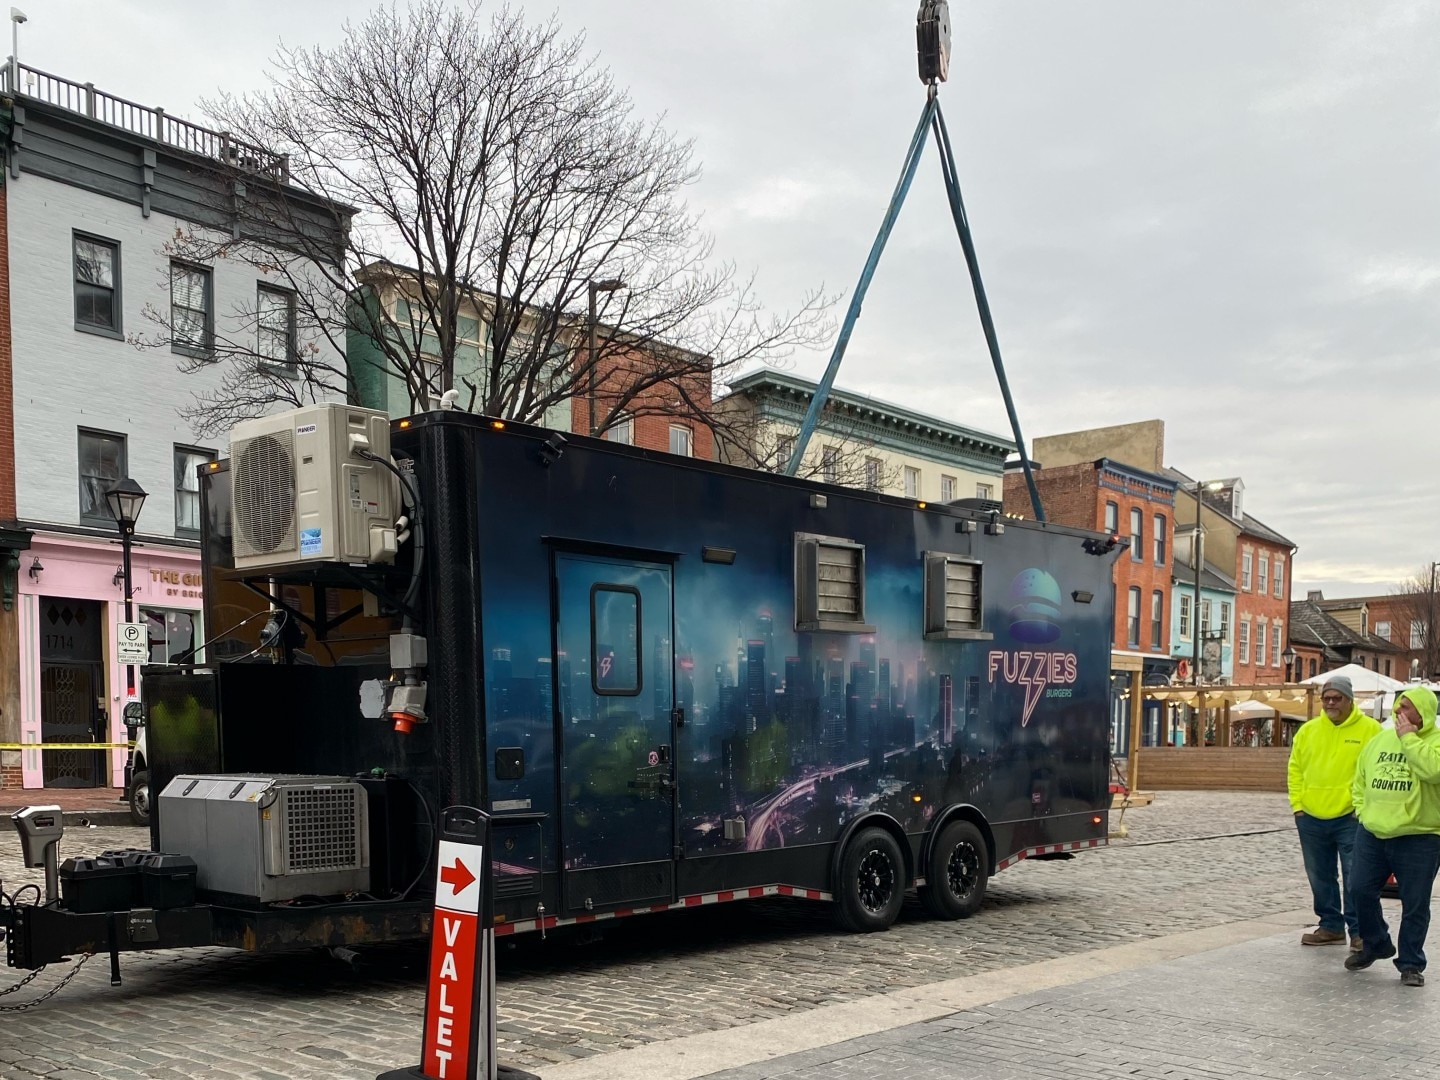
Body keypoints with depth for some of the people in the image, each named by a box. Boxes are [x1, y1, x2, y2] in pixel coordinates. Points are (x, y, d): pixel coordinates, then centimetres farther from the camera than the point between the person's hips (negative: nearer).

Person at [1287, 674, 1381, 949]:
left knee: (1355, 877, -2)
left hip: (1350, 818, -4)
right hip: (1311, 819, 5)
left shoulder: (1370, 729, -3)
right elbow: (1295, 769, 12)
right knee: (1320, 876, 12)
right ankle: (1331, 926, 25)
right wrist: (1297, 804, 4)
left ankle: (1359, 931, 9)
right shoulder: (1308, 730, 9)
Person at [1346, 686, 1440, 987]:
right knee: (1362, 891, 8)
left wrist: (1408, 738, -21)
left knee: (1415, 904, 3)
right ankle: (1375, 945, 30)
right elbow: (1360, 779, 20)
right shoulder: (1379, 740, 10)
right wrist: (1363, 810, 9)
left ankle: (1411, 964, 17)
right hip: (1371, 835, 5)